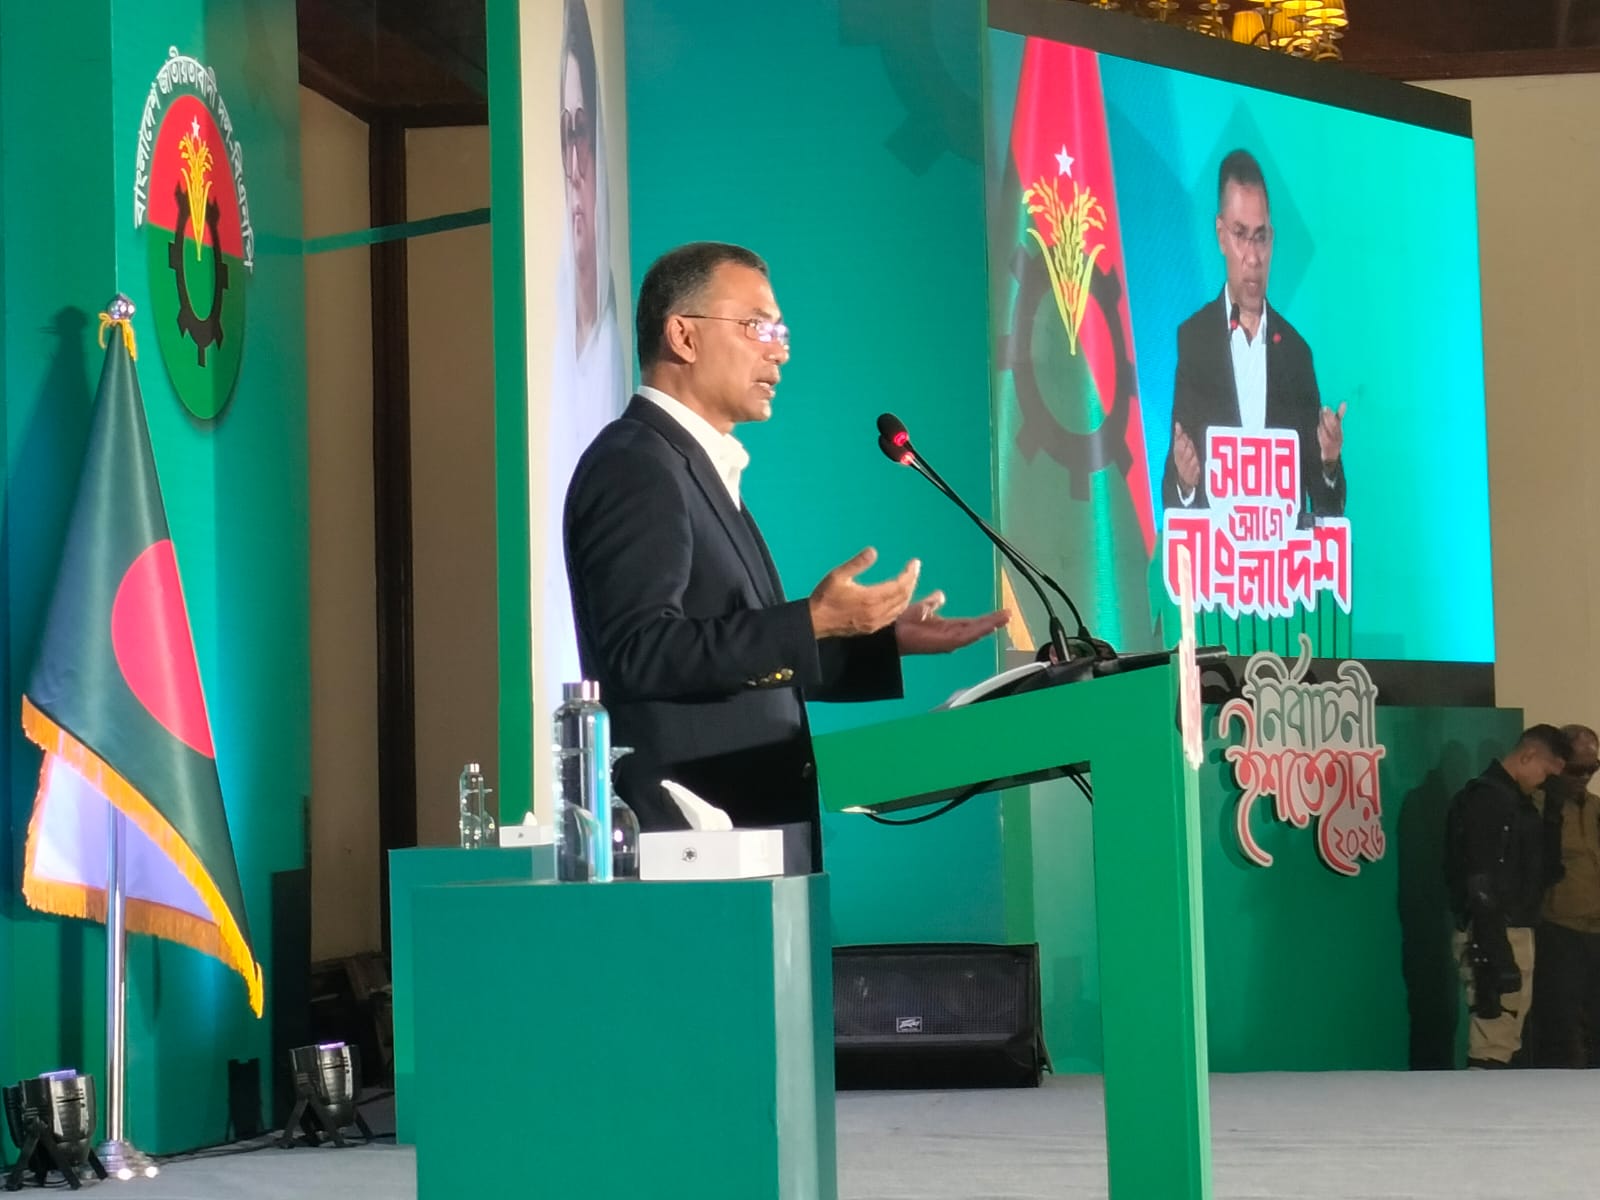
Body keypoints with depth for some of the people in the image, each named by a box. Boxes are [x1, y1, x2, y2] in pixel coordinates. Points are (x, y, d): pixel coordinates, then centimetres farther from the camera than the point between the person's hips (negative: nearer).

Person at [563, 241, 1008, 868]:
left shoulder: (700, 468, 21)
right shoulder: (635, 466, -9)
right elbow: (641, 651, -21)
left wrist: (886, 640, 14)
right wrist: (813, 623, -23)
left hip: (752, 828, 9)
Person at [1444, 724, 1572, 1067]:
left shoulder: (1516, 800, 17)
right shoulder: (1487, 799, -14)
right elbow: (1481, 886, -21)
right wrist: (1494, 956, -24)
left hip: (1514, 931, 10)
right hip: (1492, 936, -10)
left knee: (1505, 1040, 11)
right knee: (1493, 1048, -11)